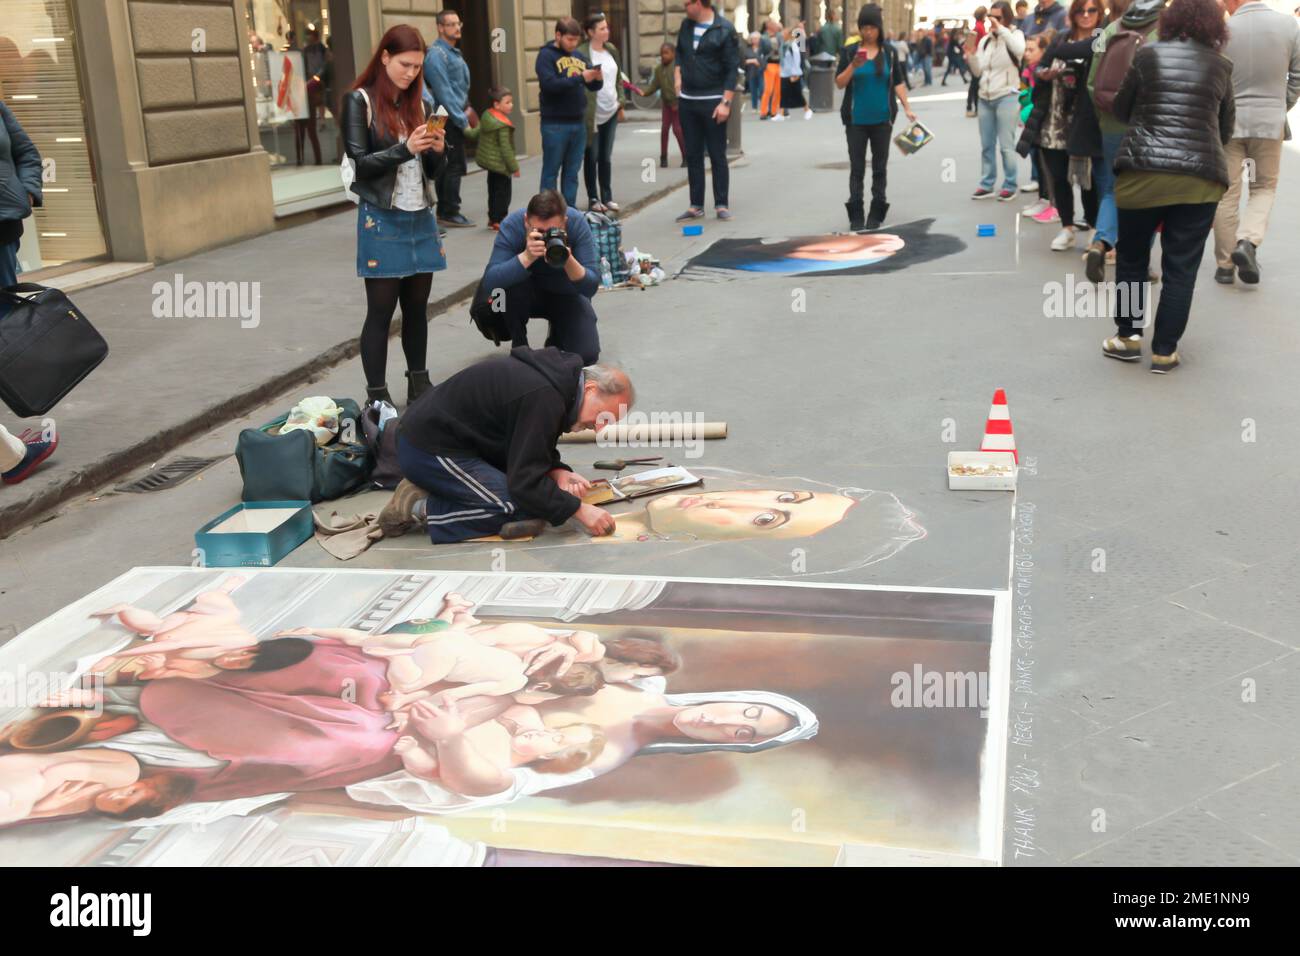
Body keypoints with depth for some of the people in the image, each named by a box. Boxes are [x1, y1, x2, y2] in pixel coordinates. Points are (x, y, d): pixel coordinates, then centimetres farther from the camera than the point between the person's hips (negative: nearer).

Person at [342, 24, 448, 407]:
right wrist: (405, 149, -23)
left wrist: (437, 150, -9)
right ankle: (378, 397, 5)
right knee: (381, 311, -1)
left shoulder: (418, 103, 11)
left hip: (421, 218, 5)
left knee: (417, 307, 11)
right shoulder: (360, 101, -5)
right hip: (382, 220, -5)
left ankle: (419, 386, 21)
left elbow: (432, 171, 12)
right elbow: (359, 164, -13)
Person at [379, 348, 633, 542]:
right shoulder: (543, 397, -25)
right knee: (524, 514, -17)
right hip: (428, 451, -10)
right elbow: (525, 482, -23)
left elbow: (533, 452, 15)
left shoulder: (554, 374, 6)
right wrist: (579, 509, -19)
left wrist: (558, 473, -3)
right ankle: (420, 508, -8)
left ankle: (423, 493, 7)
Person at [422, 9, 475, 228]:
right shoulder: (436, 55, -14)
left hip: (456, 118, 9)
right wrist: (462, 121, -18)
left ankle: (445, 212, 17)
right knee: (454, 166, -7)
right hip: (448, 119, -9)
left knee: (445, 166, 12)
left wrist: (466, 108, 12)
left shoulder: (455, 53, 15)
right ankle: (450, 213, -2)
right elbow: (444, 93, -18)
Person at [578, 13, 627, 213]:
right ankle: (593, 198, 11)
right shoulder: (581, 53, -13)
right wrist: (585, 112, -16)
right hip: (592, 113, -6)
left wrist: (621, 103, 12)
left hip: (611, 112, 6)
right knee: (592, 157, 3)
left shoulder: (611, 50, 9)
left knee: (606, 157, 11)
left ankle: (607, 197, 17)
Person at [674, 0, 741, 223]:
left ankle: (721, 205, 7)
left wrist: (726, 102, -17)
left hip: (713, 102, -5)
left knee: (717, 155, 0)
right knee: (693, 155, 7)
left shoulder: (724, 29, -10)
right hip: (688, 101, 6)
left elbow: (732, 68, -11)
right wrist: (678, 78, 9)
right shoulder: (686, 25, 7)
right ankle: (696, 206, 12)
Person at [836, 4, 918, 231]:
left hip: (882, 119, 1)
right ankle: (856, 217, 3)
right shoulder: (849, 51, -1)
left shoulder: (889, 52, 2)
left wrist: (907, 108, -3)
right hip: (856, 119, -1)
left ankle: (876, 215, 11)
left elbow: (898, 82, 6)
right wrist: (853, 66, -19)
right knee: (857, 168, 0)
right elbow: (839, 83, -3)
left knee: (879, 167, 5)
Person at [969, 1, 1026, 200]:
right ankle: (987, 185, 16)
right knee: (986, 145, 9)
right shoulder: (985, 40, 12)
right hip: (985, 98, 6)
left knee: (1006, 145, -5)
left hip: (1006, 97, -6)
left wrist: (1000, 29, -24)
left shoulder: (1014, 34, -2)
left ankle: (1010, 186, 3)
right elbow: (977, 72, 12)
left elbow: (1019, 50, -27)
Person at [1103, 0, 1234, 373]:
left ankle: (1128, 336, 20)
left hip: (1143, 171, 0)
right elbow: (1226, 130, 17)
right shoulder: (1221, 65, 9)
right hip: (1201, 177, 1)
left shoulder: (1148, 55, 5)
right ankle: (1164, 351, 9)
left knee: (1131, 257, 17)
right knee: (1181, 268, 7)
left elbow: (1120, 110, 14)